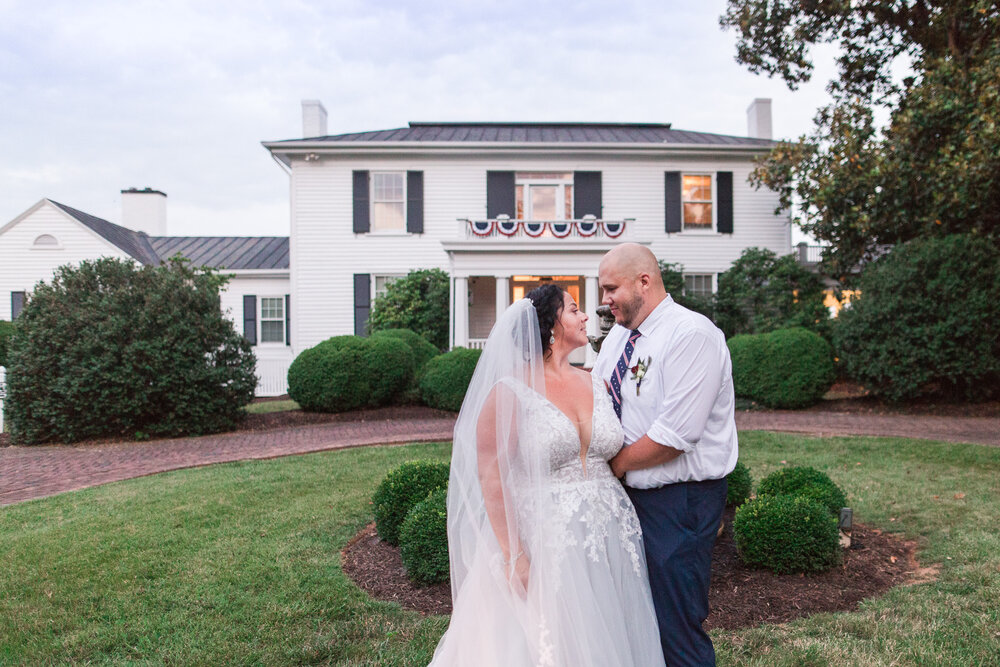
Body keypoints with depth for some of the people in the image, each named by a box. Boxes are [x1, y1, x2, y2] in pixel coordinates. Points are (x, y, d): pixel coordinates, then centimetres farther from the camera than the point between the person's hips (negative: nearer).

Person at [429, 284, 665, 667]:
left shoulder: (596, 384, 9)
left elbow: (614, 455, 13)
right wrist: (513, 556, -14)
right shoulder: (511, 391, -9)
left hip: (610, 535, 6)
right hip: (546, 539, -5)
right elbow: (491, 478, -11)